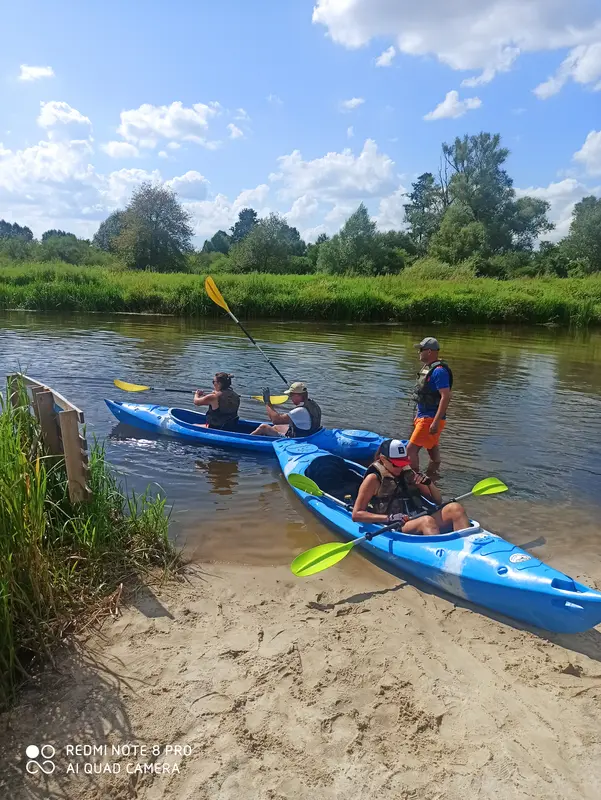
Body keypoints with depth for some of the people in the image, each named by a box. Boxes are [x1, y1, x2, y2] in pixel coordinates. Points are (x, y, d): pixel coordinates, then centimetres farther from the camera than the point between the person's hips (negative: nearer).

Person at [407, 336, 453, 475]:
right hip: (424, 417, 9)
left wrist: (436, 422, -28)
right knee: (433, 452, 16)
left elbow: (446, 397, -25)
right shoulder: (427, 368, 13)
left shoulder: (439, 371, -18)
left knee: (412, 449, -10)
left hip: (431, 419, -9)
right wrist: (417, 416, 22)